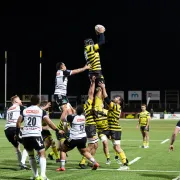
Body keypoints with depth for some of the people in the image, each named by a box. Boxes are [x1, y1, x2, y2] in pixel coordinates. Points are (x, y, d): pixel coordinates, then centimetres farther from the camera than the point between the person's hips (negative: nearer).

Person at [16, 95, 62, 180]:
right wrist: (57, 130, 10)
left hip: (25, 135, 4)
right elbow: (49, 122, -1)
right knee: (42, 154, 0)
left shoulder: (25, 110, 14)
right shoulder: (41, 111, 6)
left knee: (31, 155, 19)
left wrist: (17, 133, 23)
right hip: (36, 135, -4)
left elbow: (18, 123, 11)